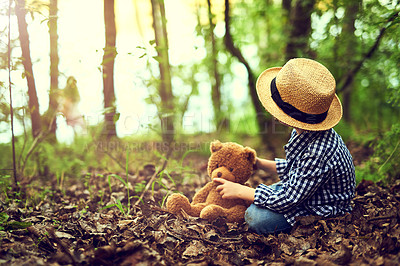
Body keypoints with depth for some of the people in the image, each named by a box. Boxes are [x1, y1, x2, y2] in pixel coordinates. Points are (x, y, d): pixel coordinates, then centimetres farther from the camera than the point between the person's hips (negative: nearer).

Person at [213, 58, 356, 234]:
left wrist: (239, 191, -21)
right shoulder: (303, 132, -8)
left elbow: (289, 199, -29)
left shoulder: (318, 153, -37)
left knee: (256, 217, -24)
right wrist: (259, 163, 9)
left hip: (324, 214, -9)